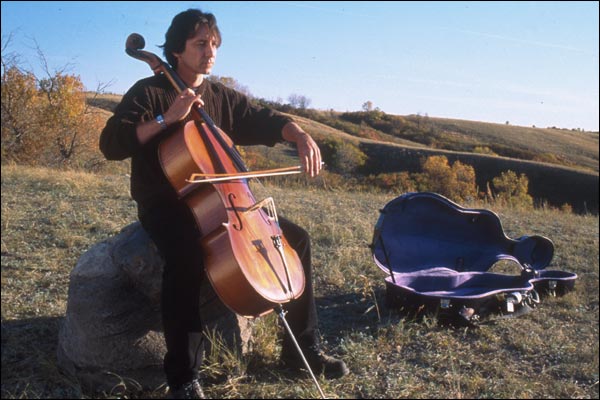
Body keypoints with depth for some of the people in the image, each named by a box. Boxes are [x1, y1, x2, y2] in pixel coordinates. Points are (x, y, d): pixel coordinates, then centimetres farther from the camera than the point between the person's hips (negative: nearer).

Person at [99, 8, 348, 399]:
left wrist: (301, 135, -15)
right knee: (187, 254, -40)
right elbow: (112, 144, -15)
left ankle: (303, 348, 7)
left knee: (296, 238, -4)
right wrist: (166, 118, -24)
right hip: (165, 205, -6)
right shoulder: (149, 92, -4)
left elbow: (266, 120, 6)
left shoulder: (223, 97, 12)